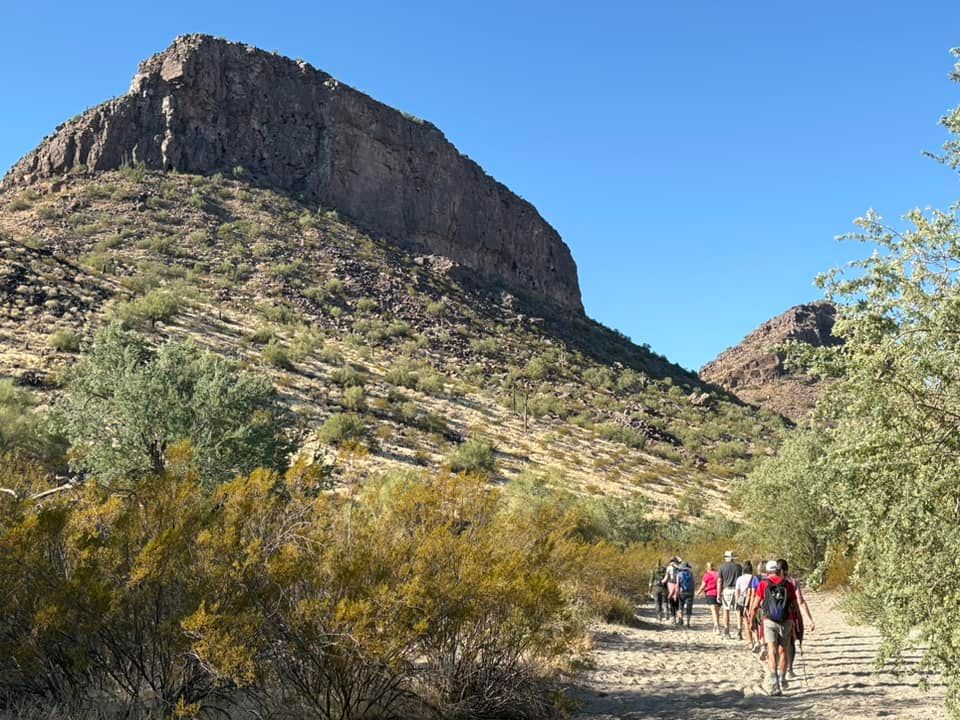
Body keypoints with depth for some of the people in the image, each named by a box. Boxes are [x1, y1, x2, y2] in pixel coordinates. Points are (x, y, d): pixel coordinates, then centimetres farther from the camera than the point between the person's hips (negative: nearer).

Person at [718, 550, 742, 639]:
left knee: (726, 610, 8)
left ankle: (726, 631, 6)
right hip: (737, 589, 0)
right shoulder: (739, 566, 5)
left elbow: (719, 581, -2)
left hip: (726, 589, 0)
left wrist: (718, 594, -1)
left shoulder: (722, 567, 2)